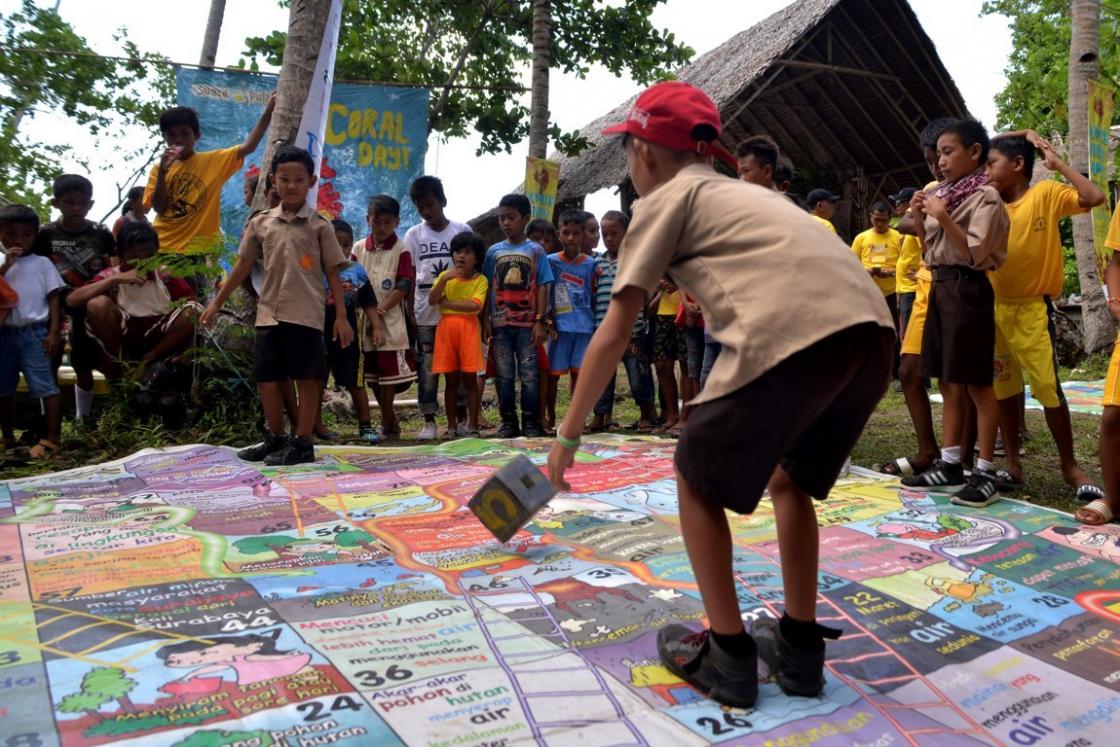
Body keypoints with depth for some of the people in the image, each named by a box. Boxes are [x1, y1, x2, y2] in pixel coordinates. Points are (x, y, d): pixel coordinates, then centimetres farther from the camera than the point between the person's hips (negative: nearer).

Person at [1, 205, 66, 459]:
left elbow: (54, 298, -1)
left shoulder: (42, 263, 2)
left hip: (33, 332, -5)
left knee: (45, 386, -8)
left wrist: (54, 332, -9)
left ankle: (52, 438, -7)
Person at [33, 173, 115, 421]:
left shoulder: (101, 234, -3)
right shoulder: (45, 234, -5)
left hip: (88, 310, 1)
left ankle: (82, 420, 23)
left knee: (84, 368, 10)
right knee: (49, 367, 1)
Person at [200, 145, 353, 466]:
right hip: (269, 313, 4)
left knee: (307, 379, 1)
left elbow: (332, 273, 1)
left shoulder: (320, 226, 0)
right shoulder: (260, 223, 9)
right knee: (266, 378, 9)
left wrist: (341, 316, -5)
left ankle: (302, 443, 10)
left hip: (306, 315, -4)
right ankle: (274, 439, 24)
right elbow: (243, 266, 15)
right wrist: (217, 302, 16)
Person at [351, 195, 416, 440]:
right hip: (364, 321, 5)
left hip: (391, 321, -5)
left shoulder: (401, 251, -3)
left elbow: (404, 287, -9)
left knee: (389, 373, -3)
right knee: (373, 375, 11)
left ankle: (386, 425, 6)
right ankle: (391, 422, 25)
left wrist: (380, 311, -16)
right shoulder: (359, 249, 9)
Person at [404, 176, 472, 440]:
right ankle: (429, 421, 9)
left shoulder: (462, 230, 4)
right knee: (427, 367, 2)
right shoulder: (414, 234, 6)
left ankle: (461, 418, 14)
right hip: (425, 313, 1)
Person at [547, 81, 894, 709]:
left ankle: (726, 657, 20)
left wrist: (569, 433, 19)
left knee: (697, 479, 15)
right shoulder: (745, 192, 33)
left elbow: (615, 335, 10)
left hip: (792, 337, -7)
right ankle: (800, 649, 31)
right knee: (789, 478, 28)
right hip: (872, 329, 8)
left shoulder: (664, 200, 14)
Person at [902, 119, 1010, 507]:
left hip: (967, 289, -8)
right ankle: (949, 466, 19)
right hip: (940, 287, 8)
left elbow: (976, 254, -18)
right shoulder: (942, 194, 14)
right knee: (949, 383, 11)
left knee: (976, 384, -3)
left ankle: (985, 474, 4)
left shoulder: (984, 195, -9)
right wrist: (919, 219, 4)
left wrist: (942, 216, -21)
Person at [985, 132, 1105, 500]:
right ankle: (1013, 465, 17)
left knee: (1048, 389, -3)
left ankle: (1070, 466, 13)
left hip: (1032, 307, -4)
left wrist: (1057, 163, -16)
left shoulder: (1046, 193, -6)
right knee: (1003, 389, 8)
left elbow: (1094, 198, -22)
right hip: (994, 307, 5)